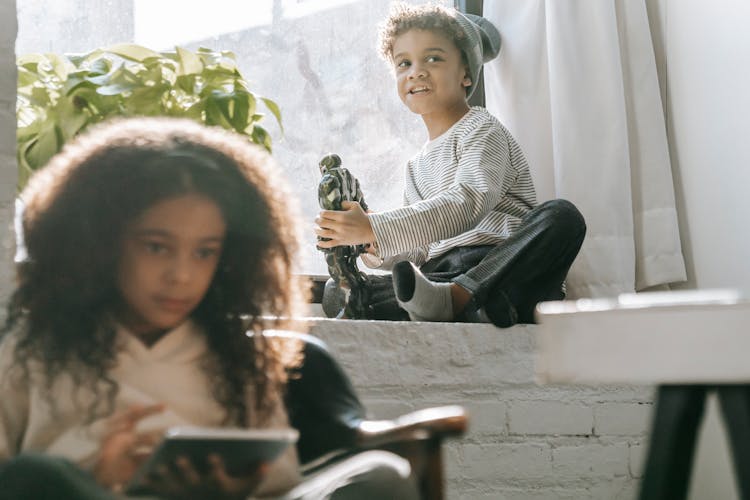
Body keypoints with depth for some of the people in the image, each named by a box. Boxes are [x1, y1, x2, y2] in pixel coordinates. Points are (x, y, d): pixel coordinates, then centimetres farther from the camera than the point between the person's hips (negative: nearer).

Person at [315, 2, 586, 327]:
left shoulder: (481, 130, 4)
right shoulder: (417, 168, 27)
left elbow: (469, 203, -17)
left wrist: (376, 229, -25)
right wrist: (380, 249, 3)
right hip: (442, 277, 5)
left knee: (560, 216, -36)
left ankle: (451, 299, -42)